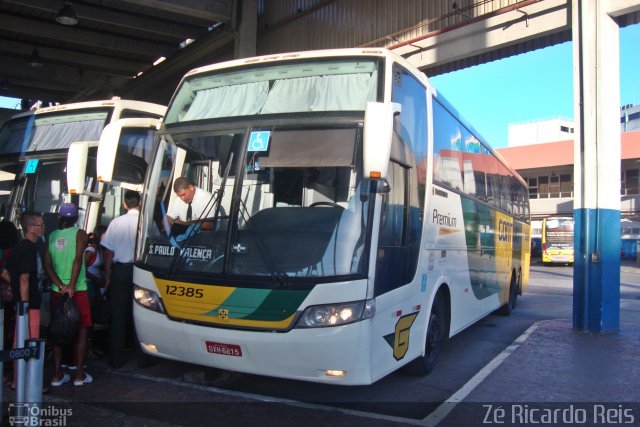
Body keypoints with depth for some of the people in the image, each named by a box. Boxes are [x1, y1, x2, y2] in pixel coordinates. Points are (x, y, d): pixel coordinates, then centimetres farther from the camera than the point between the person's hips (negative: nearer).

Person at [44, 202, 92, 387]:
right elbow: (77, 260, -18)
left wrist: (60, 286, -9)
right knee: (81, 330, 6)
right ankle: (79, 375, 6)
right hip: (77, 290, -4)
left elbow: (47, 265, -3)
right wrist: (71, 286, -20)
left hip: (57, 291, 4)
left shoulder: (51, 237, 5)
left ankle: (57, 375, 13)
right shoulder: (80, 234, -7)